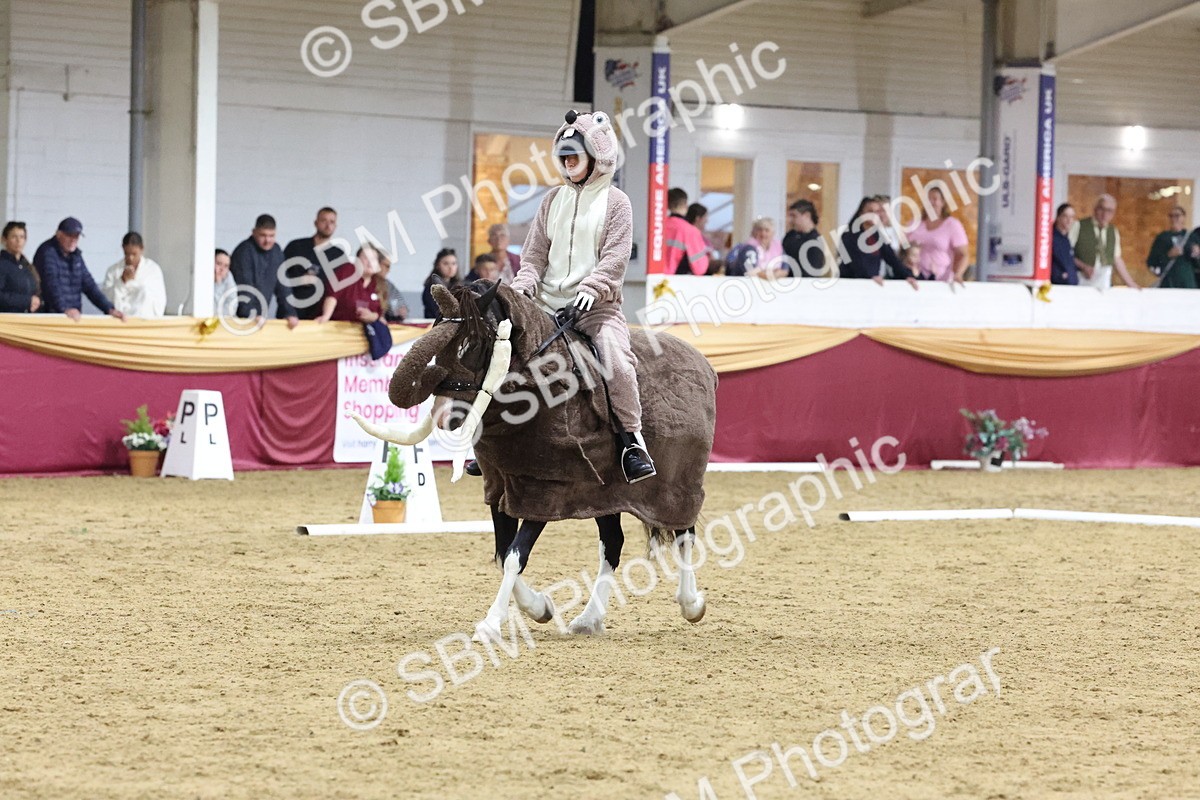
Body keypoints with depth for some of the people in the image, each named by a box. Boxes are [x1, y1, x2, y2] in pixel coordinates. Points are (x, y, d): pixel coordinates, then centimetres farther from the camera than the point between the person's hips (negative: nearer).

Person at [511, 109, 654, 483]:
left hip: (595, 305, -5)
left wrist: (589, 292, -21)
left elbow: (614, 259, -8)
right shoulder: (553, 200, 16)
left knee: (616, 355, -29)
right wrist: (524, 285, -2)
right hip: (547, 303, 5)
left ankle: (631, 436, -16)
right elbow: (535, 253, 16)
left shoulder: (615, 202, 2)